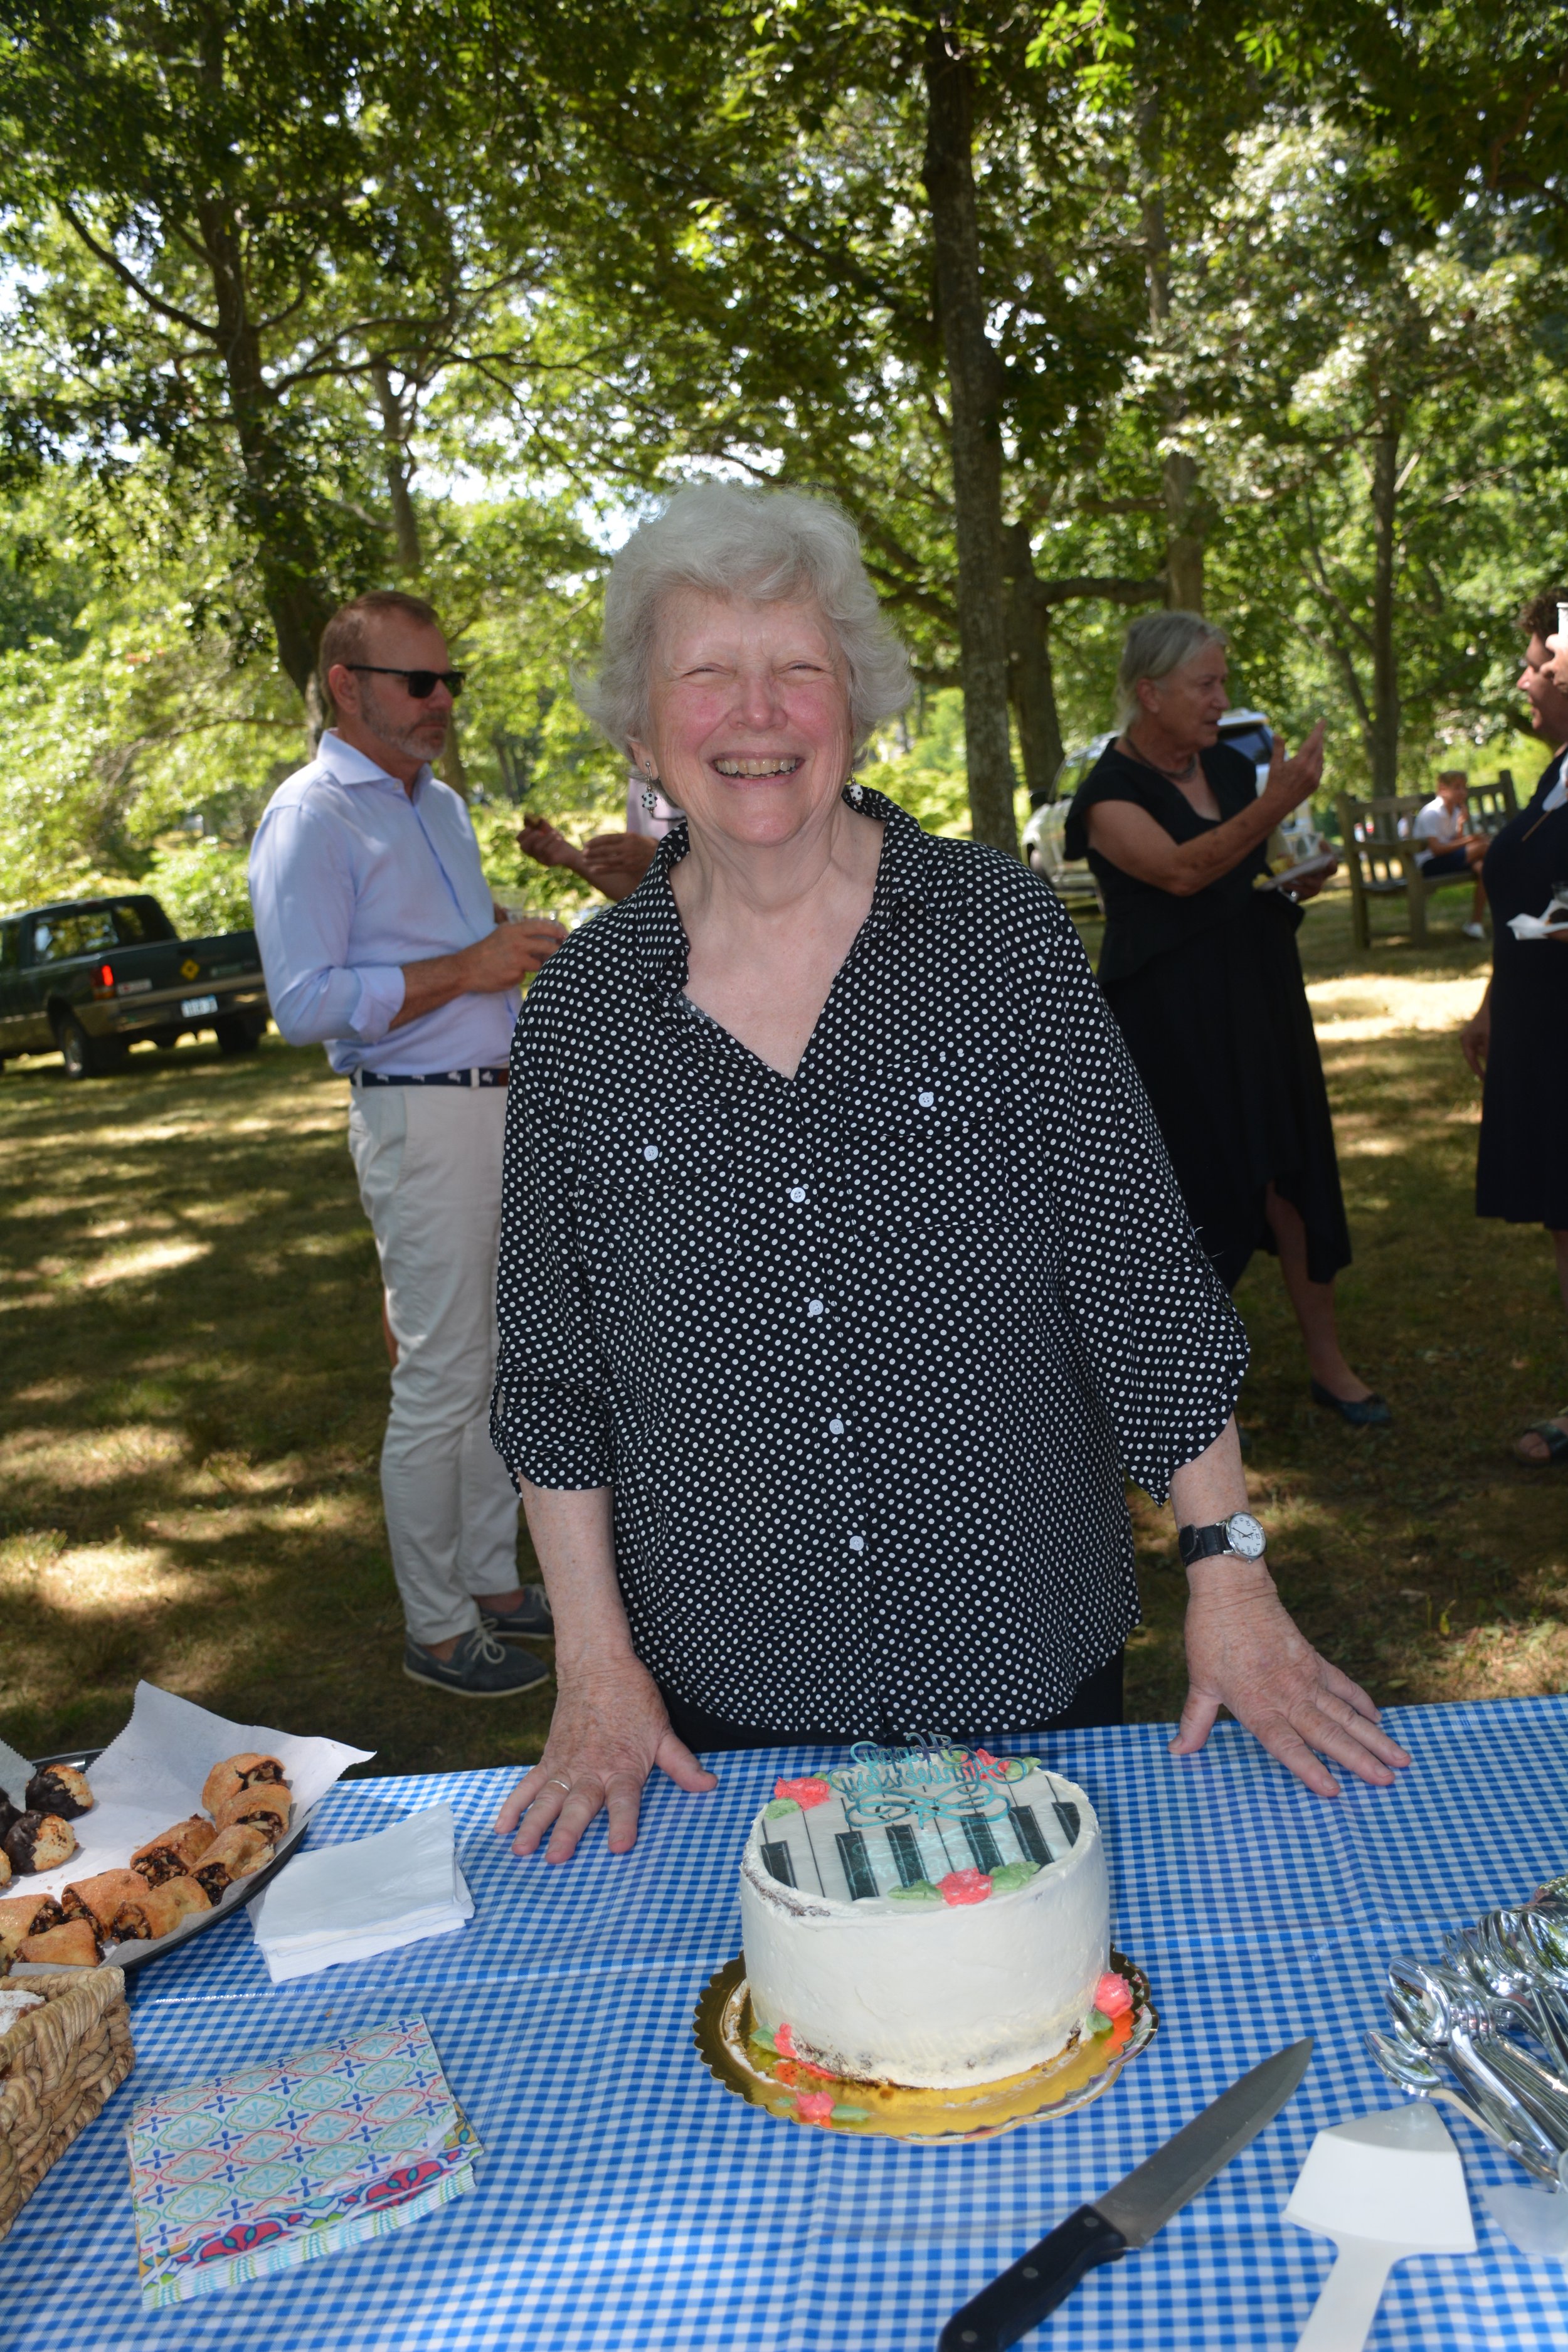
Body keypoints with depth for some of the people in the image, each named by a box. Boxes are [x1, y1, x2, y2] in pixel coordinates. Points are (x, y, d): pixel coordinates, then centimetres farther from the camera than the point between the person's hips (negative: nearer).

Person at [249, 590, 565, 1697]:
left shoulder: (443, 803, 18)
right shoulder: (311, 816, -10)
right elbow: (305, 1003, -18)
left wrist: (520, 943, 7)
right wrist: (466, 968, -19)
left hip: (501, 1100, 9)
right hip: (422, 1118, -9)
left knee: (497, 1362, 14)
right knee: (441, 1379, -3)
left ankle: (493, 1579, 27)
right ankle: (438, 1629, 10)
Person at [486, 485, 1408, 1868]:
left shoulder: (1003, 928, -7)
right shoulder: (581, 1008, -4)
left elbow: (1141, 1274, -6)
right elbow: (553, 1367, 1)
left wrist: (1228, 1571, -8)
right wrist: (594, 1661, -1)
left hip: (1026, 1659, 0)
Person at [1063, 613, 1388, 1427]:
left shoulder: (1229, 764, 8)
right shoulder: (1108, 793, -11)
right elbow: (1181, 871, -29)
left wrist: (1303, 877, -1)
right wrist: (1275, 804, -38)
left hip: (1259, 998, 6)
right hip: (1169, 1016, -6)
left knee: (1292, 1173, 7)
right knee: (1191, 1187, 1)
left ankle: (1327, 1360, 18)